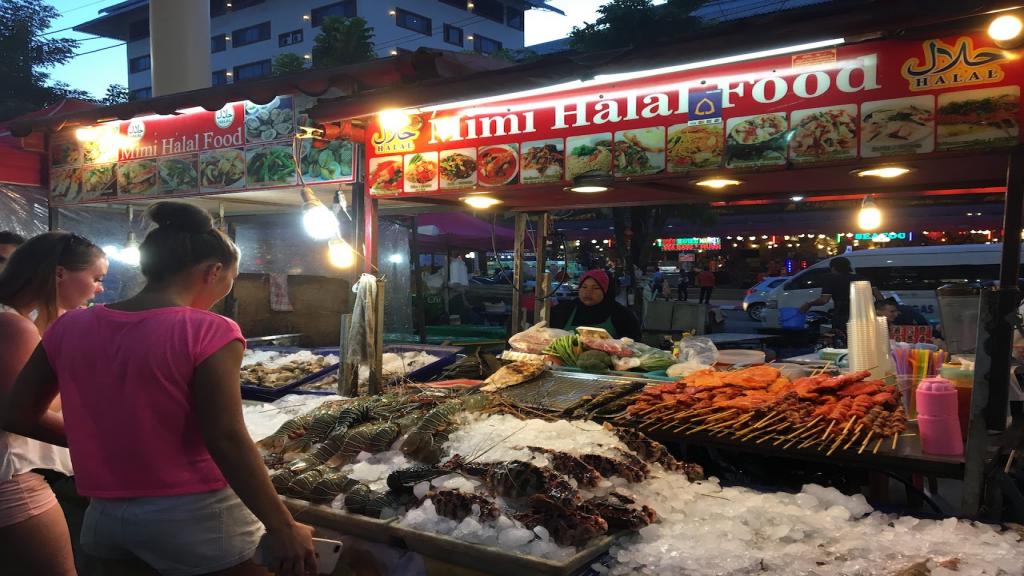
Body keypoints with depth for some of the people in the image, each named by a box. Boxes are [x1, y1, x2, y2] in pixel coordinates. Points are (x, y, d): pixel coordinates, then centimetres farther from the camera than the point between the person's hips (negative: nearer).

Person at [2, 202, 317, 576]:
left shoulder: (69, 328, 2)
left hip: (105, 515, 6)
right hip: (191, 517, -5)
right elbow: (227, 441, -19)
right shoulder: (209, 332, -15)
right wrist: (282, 527, -14)